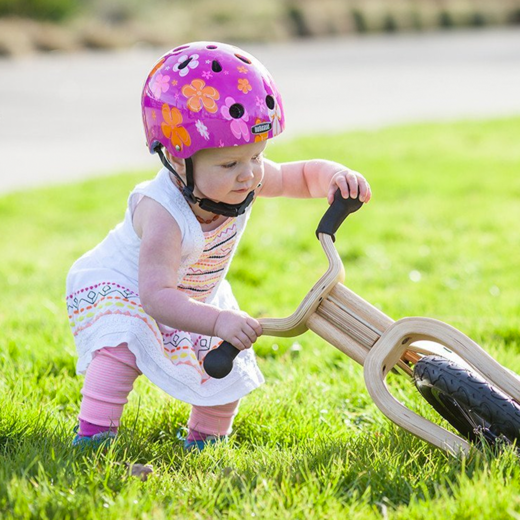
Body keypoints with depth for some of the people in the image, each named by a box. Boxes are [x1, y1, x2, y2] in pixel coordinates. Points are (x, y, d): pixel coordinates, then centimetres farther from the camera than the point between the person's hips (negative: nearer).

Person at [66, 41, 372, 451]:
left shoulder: (248, 179, -23)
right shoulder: (163, 214, -43)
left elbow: (303, 176, -7)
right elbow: (157, 296, -49)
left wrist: (335, 176, -31)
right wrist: (218, 322, -62)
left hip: (197, 296, 7)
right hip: (121, 287, -7)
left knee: (230, 368, 2)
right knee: (123, 345, -34)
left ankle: (205, 437, 26)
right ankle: (93, 433, -27)